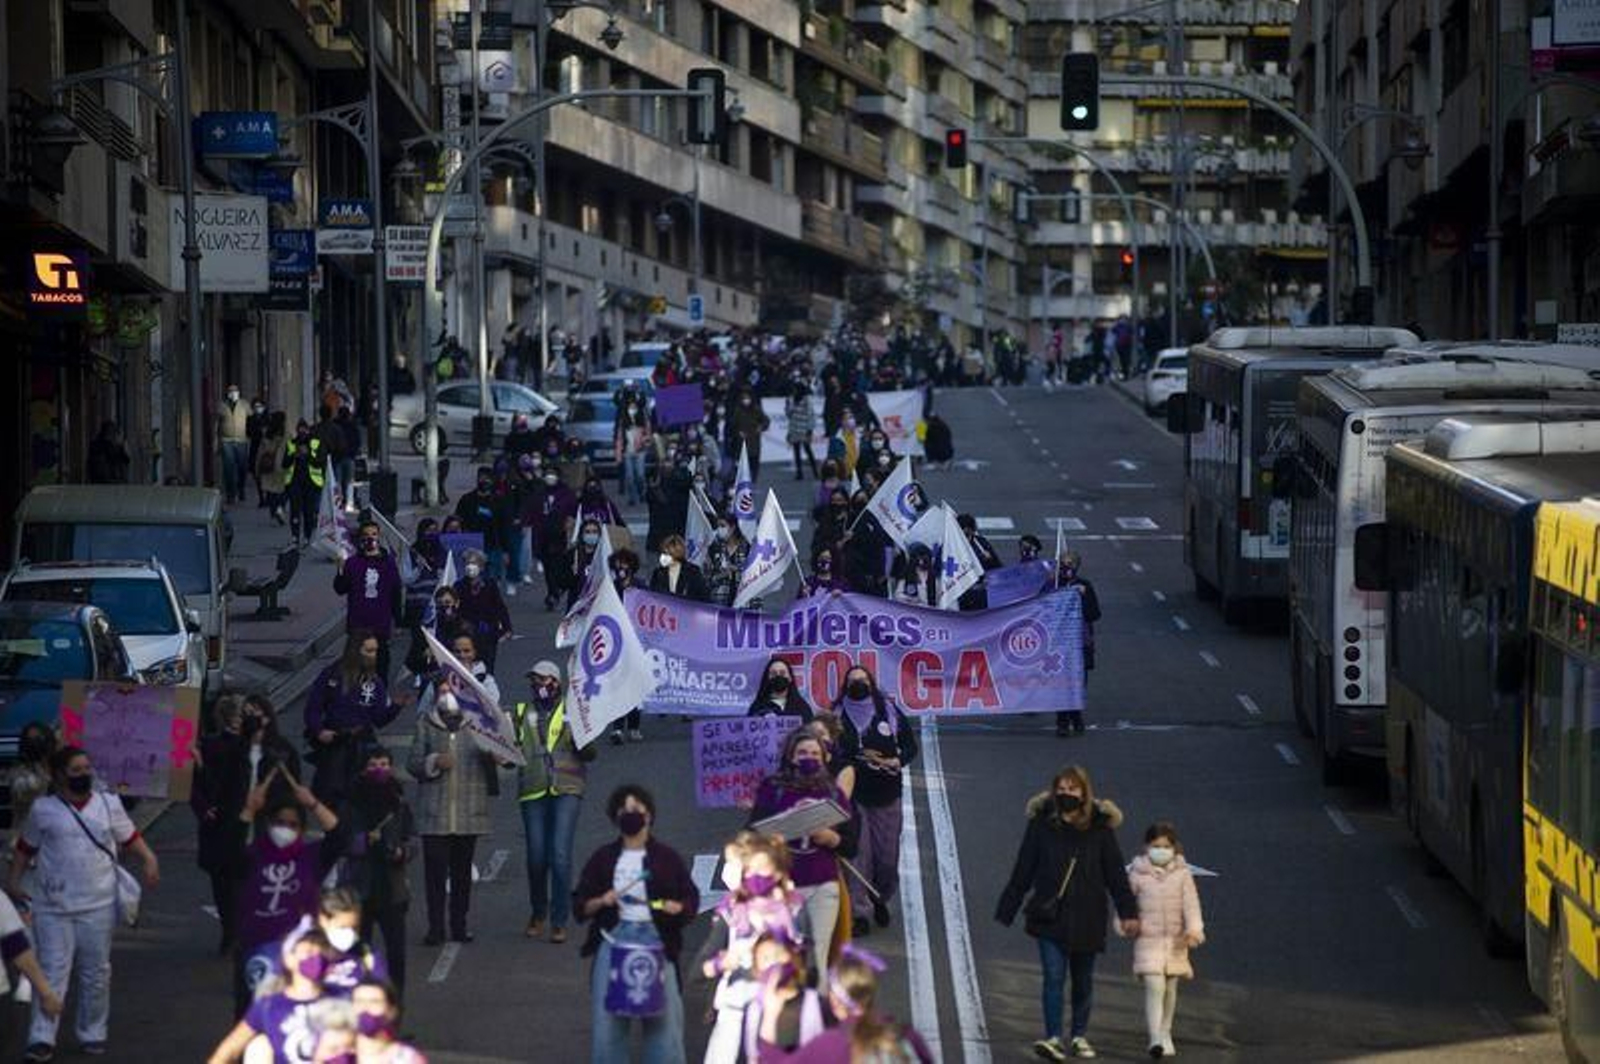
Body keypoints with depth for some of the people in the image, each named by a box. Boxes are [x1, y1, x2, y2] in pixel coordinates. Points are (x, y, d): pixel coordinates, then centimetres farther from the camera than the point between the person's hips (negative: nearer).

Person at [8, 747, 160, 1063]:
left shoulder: (108, 804, 4)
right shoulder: (43, 810, 1)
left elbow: (129, 837, 9)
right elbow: (26, 848, 10)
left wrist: (149, 860, -7)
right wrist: (14, 881, 3)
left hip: (98, 906, 2)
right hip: (53, 907, -2)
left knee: (96, 973, 8)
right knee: (52, 971, -6)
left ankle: (92, 1034, 20)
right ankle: (42, 1039, -6)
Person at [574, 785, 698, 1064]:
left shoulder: (666, 858, 7)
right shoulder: (603, 858, 11)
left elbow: (692, 899, 8)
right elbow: (579, 905, 12)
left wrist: (677, 907, -13)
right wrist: (600, 902, -8)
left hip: (655, 943, -1)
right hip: (614, 941, 1)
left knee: (665, 1020, -5)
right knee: (607, 1020, 0)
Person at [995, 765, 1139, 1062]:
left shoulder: (1099, 828, -2)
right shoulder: (1041, 824, -3)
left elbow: (1116, 872, 2)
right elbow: (1022, 872, 2)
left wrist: (1128, 912, -4)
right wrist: (1006, 911, 3)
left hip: (1086, 918, 1)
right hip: (1049, 915, -1)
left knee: (1083, 980, 13)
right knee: (1053, 977, -11)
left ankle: (1079, 1035, 27)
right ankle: (1053, 1038, -14)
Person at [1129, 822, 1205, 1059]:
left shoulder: (1182, 874, -1)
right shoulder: (1138, 874, -3)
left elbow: (1191, 903, -8)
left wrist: (1193, 929, -20)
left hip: (1175, 941, 2)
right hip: (1148, 940, -2)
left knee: (1170, 989, 14)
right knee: (1154, 987, -14)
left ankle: (1164, 1033, 31)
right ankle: (1155, 1039, -19)